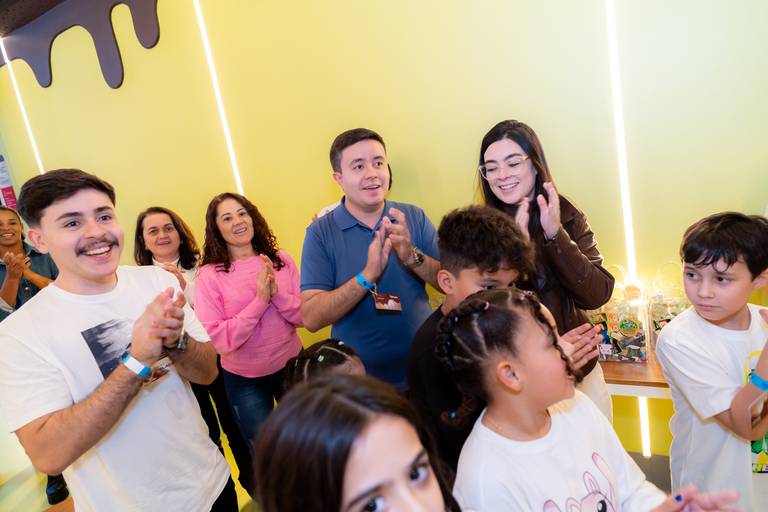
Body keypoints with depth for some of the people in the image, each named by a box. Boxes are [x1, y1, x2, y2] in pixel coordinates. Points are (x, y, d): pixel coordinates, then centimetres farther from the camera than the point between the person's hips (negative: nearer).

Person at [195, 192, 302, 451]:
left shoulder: (281, 260, -6)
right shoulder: (209, 275, -14)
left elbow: (305, 316, -7)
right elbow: (217, 340, -20)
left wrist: (277, 293, -24)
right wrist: (260, 300, -25)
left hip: (291, 366, 3)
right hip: (245, 380, -2)